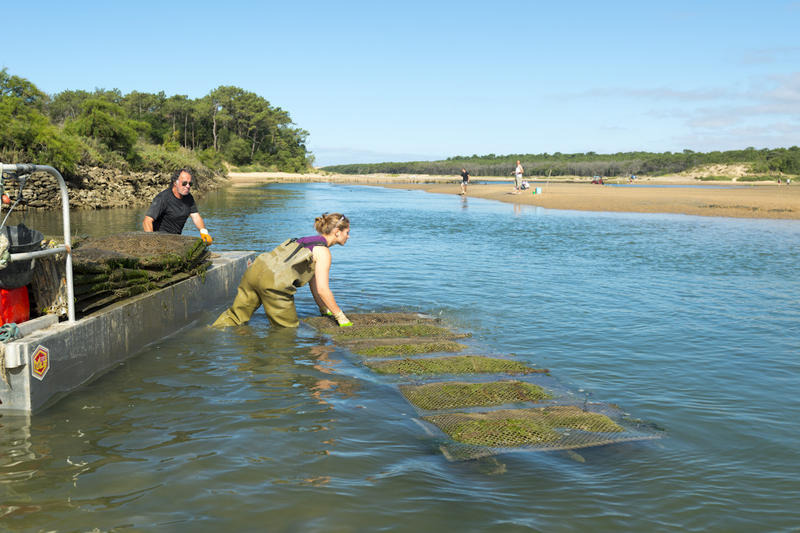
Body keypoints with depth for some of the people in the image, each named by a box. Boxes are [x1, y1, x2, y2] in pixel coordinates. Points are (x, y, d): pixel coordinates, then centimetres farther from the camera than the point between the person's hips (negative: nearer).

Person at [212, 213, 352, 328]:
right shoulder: (324, 252, 1)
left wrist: (325, 310, 34)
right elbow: (322, 289, -4)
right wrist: (340, 316, 4)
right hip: (274, 282, -8)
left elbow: (314, 283, 31)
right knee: (288, 328, 9)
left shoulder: (307, 240, 27)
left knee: (236, 315, 19)